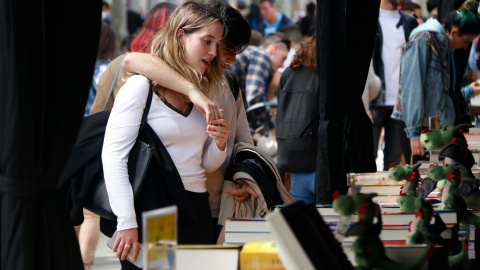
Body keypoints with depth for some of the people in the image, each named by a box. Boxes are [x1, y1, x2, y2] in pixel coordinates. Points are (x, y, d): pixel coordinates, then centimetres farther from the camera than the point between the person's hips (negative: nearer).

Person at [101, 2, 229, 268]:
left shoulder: (204, 92, 15)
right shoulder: (142, 86, -5)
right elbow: (113, 155, -12)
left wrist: (219, 144, -1)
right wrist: (127, 223, -19)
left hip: (196, 207, 6)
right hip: (151, 208, -6)